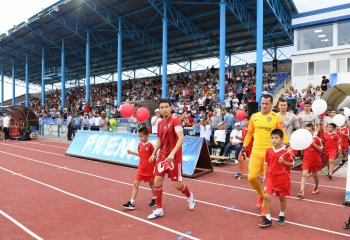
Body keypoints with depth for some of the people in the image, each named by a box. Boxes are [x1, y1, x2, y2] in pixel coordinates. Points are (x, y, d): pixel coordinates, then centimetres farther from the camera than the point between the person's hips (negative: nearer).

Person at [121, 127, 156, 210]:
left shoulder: (150, 145, -13)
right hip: (141, 167, 5)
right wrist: (132, 152, 8)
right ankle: (132, 203, 1)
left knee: (151, 184, 12)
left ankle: (154, 199, 33)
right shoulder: (140, 144, 3)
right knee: (136, 183, -2)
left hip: (149, 168, -5)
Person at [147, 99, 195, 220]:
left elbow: (181, 138, -23)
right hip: (162, 156, 6)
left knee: (176, 184, 1)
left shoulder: (175, 120, -12)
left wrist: (172, 153, -33)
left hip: (174, 157, -6)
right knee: (157, 181, 0)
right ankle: (159, 209, 15)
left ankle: (190, 196, 34)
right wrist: (154, 154, 15)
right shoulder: (160, 123, 10)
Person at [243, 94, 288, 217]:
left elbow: (282, 134, -3)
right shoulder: (254, 116, 6)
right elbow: (250, 133, 15)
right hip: (256, 152, 3)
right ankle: (261, 195, 32)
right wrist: (244, 146, 14)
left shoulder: (277, 117, -4)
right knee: (251, 177, -1)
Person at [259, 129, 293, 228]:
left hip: (282, 178, -2)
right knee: (266, 196, -7)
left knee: (282, 197, 14)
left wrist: (283, 162, -20)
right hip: (270, 177, 2)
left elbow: (291, 164, -2)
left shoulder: (286, 152, -11)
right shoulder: (268, 151, -1)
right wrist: (264, 175, 4)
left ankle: (282, 215, 37)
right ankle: (268, 218, 4)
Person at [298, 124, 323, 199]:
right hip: (306, 160, 2)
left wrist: (314, 144, -22)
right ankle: (302, 192, -14)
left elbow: (321, 149, -8)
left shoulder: (317, 139, -10)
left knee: (314, 175, 16)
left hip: (315, 160, -2)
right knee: (304, 174, -10)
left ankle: (316, 187, 43)